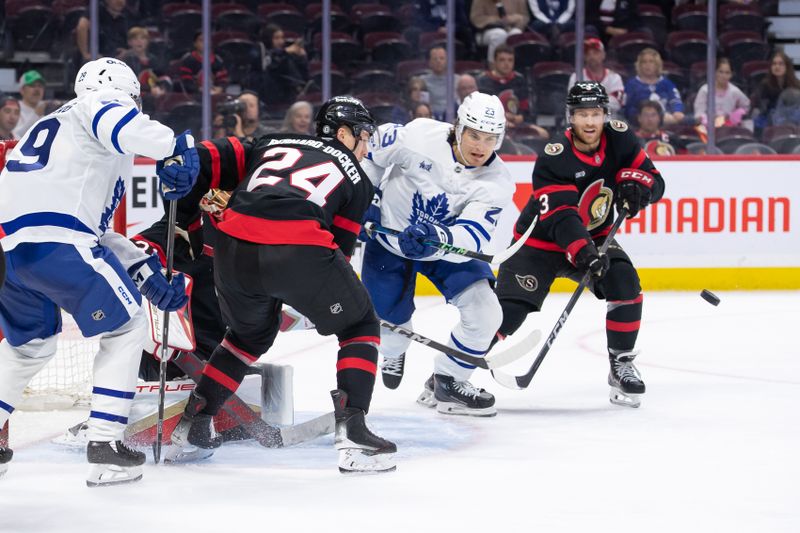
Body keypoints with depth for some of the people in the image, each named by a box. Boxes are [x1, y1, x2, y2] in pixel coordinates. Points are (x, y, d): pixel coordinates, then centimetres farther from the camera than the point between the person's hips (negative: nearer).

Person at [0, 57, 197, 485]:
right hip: (55, 244, -8)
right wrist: (173, 148, -24)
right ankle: (105, 447, 3)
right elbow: (117, 120, -20)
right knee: (125, 327, 9)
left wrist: (146, 274, 25)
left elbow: (92, 229, 30)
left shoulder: (50, 126, 34)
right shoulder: (94, 108, 10)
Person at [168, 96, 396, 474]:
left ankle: (192, 424, 34)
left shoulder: (272, 144, 31)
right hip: (300, 250, -4)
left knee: (252, 333, 33)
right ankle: (351, 432, 2)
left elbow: (206, 160, 21)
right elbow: (341, 246, 20)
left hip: (234, 249, 4)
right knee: (360, 327, 18)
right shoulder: (355, 177, 23)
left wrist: (181, 218, 29)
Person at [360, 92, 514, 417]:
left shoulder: (497, 183, -22)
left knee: (484, 311, -16)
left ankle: (446, 383, 5)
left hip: (445, 247, 1)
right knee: (389, 317, 2)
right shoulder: (420, 135, -27)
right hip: (390, 237, -1)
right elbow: (373, 148, -8)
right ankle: (393, 353, 42)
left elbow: (472, 235, -34)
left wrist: (438, 237, -53)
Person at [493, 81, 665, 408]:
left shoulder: (618, 139, -9)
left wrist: (636, 184, -29)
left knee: (625, 286, -20)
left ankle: (621, 366, -3)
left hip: (594, 237, 4)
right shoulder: (553, 159, -25)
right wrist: (583, 253, -50)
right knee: (509, 311, -15)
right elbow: (560, 217, -35)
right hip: (540, 243, -4)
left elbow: (654, 181, -4)